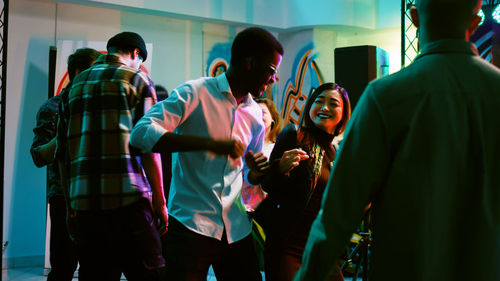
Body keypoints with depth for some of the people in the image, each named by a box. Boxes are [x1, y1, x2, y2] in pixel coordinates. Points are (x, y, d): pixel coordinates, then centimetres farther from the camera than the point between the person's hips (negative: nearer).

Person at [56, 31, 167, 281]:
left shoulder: (75, 85, 19)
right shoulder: (137, 79, 3)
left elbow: (63, 154, 17)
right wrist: (160, 201, -1)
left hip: (83, 204, 5)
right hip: (127, 202, -5)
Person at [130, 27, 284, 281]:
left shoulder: (256, 114, 13)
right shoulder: (195, 93, -7)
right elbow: (141, 133, -20)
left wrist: (257, 173, -2)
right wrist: (210, 143, -26)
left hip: (237, 229, 6)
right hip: (191, 224, -6)